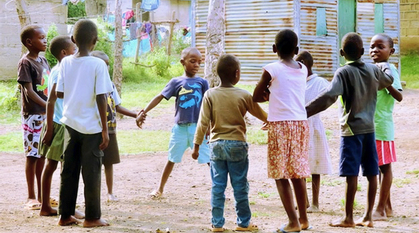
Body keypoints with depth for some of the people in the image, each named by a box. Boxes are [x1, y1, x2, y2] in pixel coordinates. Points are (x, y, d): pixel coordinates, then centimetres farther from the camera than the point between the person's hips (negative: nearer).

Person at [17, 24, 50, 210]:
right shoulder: (25, 63, -11)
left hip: (46, 114, 7)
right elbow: (29, 91, -17)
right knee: (32, 155, -2)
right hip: (33, 115, -7)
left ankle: (41, 195, 17)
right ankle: (31, 197, 6)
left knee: (43, 155, 10)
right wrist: (48, 105, -24)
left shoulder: (43, 61, 12)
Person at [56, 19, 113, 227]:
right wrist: (105, 130, -8)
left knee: (69, 170, 12)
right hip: (91, 126, -4)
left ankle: (65, 215, 16)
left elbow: (59, 93, 4)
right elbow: (101, 98, -14)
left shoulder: (66, 62, 0)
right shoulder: (98, 64, -12)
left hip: (70, 123, 4)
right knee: (91, 172, 4)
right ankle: (92, 217, 11)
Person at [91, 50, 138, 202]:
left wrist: (135, 115, 6)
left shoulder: (109, 85, 8)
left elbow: (117, 107, 14)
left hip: (110, 130, 5)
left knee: (109, 162, 11)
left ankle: (110, 192, 19)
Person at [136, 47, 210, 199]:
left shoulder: (202, 82, 2)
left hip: (197, 128, -1)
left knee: (210, 160, -5)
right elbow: (160, 97, -1)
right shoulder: (176, 82, 2)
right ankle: (160, 189, 27)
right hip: (180, 128, 1)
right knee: (172, 159, 13)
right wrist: (144, 112, -10)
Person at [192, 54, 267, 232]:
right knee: (240, 186, 7)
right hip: (237, 144, -1)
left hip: (217, 145, 1)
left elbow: (203, 123, -5)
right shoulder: (244, 96, -5)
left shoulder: (210, 94, -4)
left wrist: (196, 146, 1)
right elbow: (261, 114, 10)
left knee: (218, 186, 6)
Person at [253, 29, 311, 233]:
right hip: (301, 123, 5)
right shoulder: (303, 69, 8)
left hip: (280, 124, -5)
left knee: (281, 175, 1)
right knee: (297, 173, 15)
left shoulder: (272, 69, -7)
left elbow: (256, 97, 1)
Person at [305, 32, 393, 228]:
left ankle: (348, 218, 1)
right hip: (369, 128, 6)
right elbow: (389, 80, 28)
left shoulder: (343, 72, -11)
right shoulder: (373, 70, 6)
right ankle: (368, 217, 13)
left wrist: (304, 112, -28)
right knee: (371, 173, 8)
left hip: (351, 129, -6)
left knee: (351, 174, -4)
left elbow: (328, 97, -24)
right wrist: (385, 67, 50)